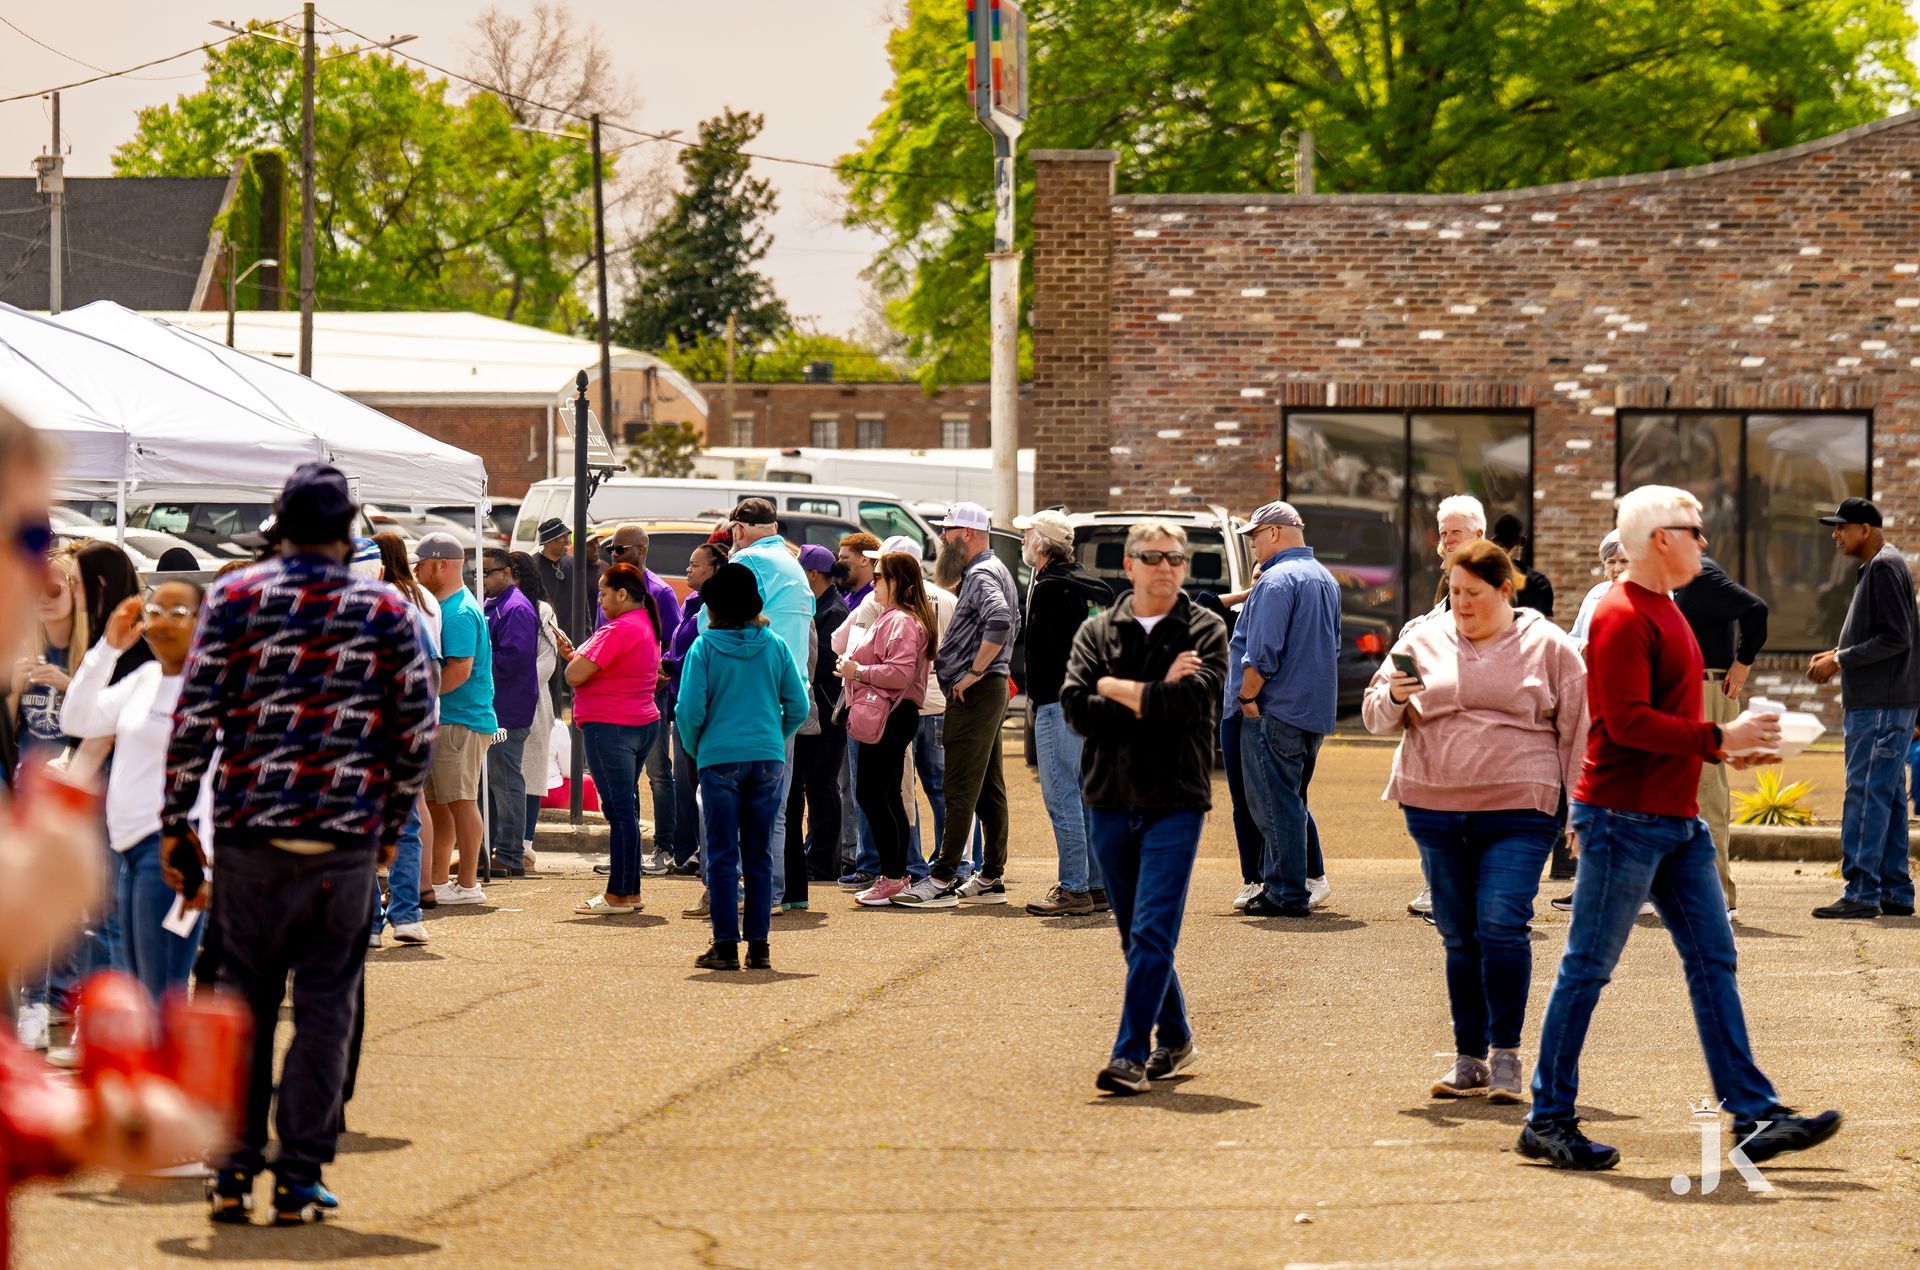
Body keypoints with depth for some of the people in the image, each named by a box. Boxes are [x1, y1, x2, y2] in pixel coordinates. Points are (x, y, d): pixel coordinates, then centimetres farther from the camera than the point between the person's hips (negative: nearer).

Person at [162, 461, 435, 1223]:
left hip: (250, 832, 1)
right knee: (325, 1004, 5)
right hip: (346, 841, 0)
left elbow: (195, 718, -4)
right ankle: (300, 1176, 3)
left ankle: (235, 1172, 10)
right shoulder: (385, 610, 3)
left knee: (243, 999, 11)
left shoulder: (235, 598, 1)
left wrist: (176, 824, 3)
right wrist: (390, 827, 15)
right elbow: (417, 731, 3)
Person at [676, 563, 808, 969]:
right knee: (759, 855, 8)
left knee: (723, 856, 2)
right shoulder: (775, 646, 3)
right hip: (768, 758, 3)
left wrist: (694, 746, 9)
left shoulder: (705, 648, -5)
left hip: (720, 758, -3)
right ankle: (758, 946, 9)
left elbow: (690, 710, -9)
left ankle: (725, 946, 1)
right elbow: (797, 706, 4)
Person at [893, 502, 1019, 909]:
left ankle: (942, 881, -12)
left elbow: (1000, 620, -31)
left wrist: (974, 672, -24)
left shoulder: (982, 576, -14)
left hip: (974, 692, -11)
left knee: (961, 789, -11)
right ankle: (991, 879, 16)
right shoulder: (995, 571, 19)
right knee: (989, 788, 12)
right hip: (992, 687, 11)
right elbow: (1011, 626, 26)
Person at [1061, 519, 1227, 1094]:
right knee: (1136, 938, 11)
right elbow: (1076, 709, -6)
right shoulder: (1096, 632, 9)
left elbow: (1191, 701, -16)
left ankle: (1131, 1055, -15)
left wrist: (1118, 689, -7)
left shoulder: (1205, 631, 2)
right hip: (1110, 802, 4)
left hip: (1175, 803, -4)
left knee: (1152, 933, -12)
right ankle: (1174, 1038, 27)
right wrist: (1157, 697, -11)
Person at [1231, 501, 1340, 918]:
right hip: (1315, 711, 9)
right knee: (1293, 801, 18)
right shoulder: (1325, 579, 16)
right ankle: (1309, 878, 20)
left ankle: (1286, 894, -4)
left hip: (1275, 711, -9)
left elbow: (1263, 652, -22)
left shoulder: (1276, 581, -15)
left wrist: (1247, 697, -12)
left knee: (1275, 805, -5)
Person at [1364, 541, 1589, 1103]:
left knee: (1501, 926, -14)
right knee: (1459, 937, 6)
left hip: (1518, 810, -3)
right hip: (1435, 810, 3)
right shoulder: (1422, 641, 11)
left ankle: (1506, 1054, -5)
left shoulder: (1548, 647, 4)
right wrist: (1393, 700, -10)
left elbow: (1578, 729, 6)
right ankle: (1468, 1058, 12)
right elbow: (1376, 717, 13)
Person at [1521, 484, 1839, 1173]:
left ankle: (1754, 1116, 6)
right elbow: (1628, 723, -22)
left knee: (1713, 961, 6)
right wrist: (1718, 740, -20)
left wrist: (1729, 742, 11)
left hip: (1677, 819, 10)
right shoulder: (1622, 616, -15)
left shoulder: (1663, 611, 18)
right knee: (1586, 969, -3)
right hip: (1625, 818, -10)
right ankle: (1548, 1121, 4)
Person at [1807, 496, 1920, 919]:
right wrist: (1836, 655, 13)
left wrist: (1840, 660, -14)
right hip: (1874, 700, 10)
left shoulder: (1885, 567, -12)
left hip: (1881, 705, -10)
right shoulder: (1874, 567, 18)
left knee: (1866, 794, -11)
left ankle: (1861, 891, -13)